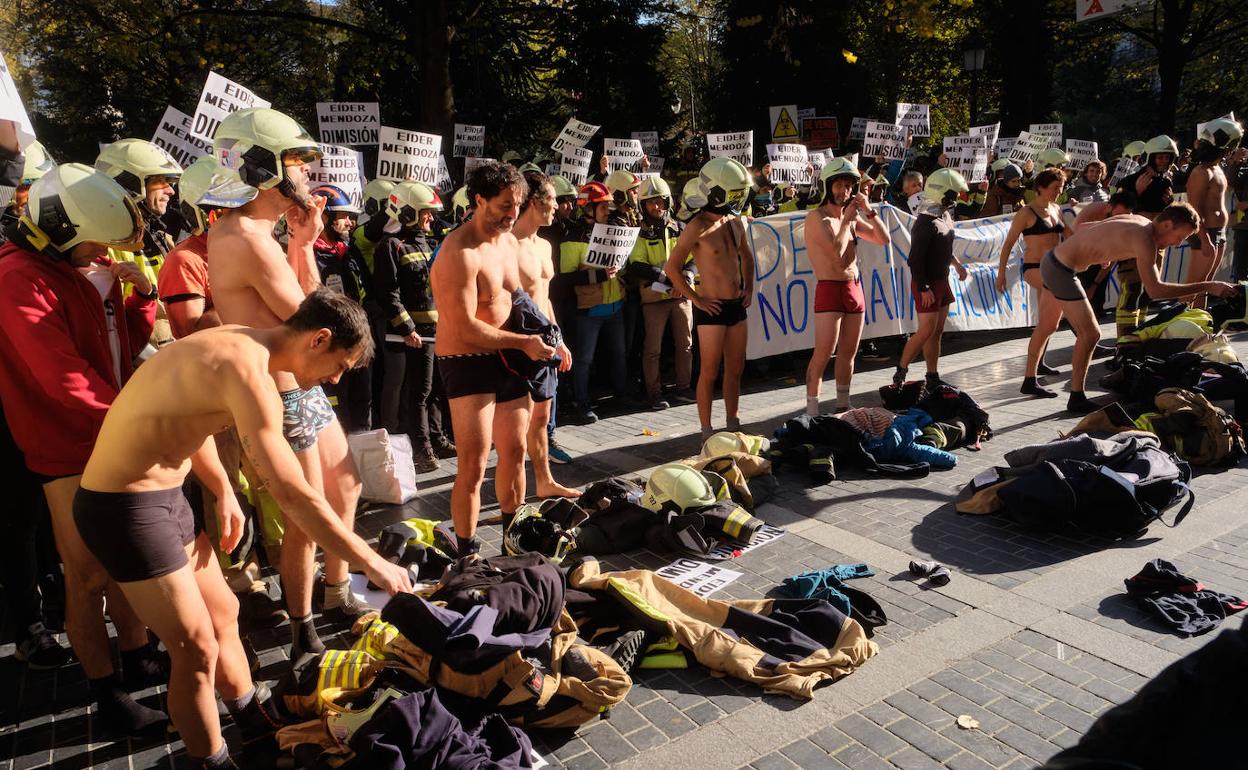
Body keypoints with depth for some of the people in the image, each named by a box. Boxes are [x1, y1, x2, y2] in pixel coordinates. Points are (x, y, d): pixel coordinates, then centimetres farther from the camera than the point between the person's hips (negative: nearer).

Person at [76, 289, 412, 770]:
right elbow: (294, 497, -31)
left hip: (165, 495, 10)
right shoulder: (248, 372, -28)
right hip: (124, 508, -10)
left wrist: (223, 492, 16)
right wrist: (373, 563, -25)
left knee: (222, 612, 19)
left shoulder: (239, 343, 2)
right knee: (198, 648, 1)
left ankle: (256, 728, 38)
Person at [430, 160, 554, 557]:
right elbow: (465, 328, -23)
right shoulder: (459, 253, -19)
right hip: (467, 363, -8)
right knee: (473, 467, -6)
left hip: (507, 358, 8)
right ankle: (467, 553, 10)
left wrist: (539, 333, 4)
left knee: (514, 452, 16)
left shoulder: (509, 241, 8)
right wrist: (523, 341, -20)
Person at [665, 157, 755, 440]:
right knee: (710, 372, 0)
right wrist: (696, 299, -12)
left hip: (737, 305, 7)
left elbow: (746, 257, 25)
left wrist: (749, 288, 13)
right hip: (711, 308, -7)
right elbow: (672, 268, -14)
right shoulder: (698, 227, -13)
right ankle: (706, 430, 11)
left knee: (736, 368, 13)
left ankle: (733, 424, 27)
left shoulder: (735, 221, 9)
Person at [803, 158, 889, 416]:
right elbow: (836, 252, -20)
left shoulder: (852, 217, 14)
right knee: (824, 352, -14)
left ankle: (842, 406, 23)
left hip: (855, 288, 7)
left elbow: (884, 239, 12)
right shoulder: (817, 217, -8)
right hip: (830, 289, -7)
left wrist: (868, 211, 1)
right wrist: (847, 219, -9)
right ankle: (811, 413, -10)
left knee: (848, 353, 12)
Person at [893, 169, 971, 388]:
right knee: (926, 331, -10)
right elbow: (915, 259, -21)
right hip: (927, 284, -9)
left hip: (942, 281, 9)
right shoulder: (925, 222, -19)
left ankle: (933, 376, 17)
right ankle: (901, 370, 4)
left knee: (937, 331, 10)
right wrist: (923, 288, -22)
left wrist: (956, 264, 27)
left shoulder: (946, 216, 9)